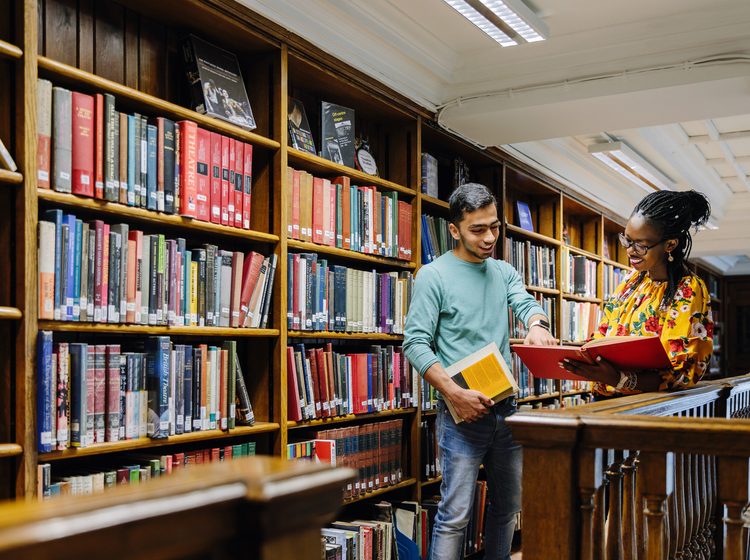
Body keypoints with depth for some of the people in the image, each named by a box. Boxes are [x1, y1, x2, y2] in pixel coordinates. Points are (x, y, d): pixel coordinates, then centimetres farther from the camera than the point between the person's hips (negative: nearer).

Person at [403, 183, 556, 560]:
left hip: (506, 406, 6)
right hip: (463, 412, -6)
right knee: (455, 514, -5)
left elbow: (525, 303, -4)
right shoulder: (434, 276, -8)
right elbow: (416, 344, -12)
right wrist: (454, 394, -23)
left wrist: (537, 323, -29)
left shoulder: (503, 272, 12)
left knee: (508, 506, 17)